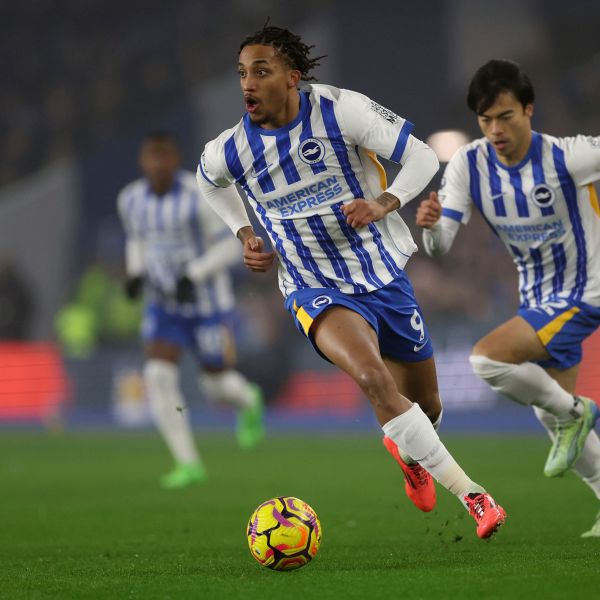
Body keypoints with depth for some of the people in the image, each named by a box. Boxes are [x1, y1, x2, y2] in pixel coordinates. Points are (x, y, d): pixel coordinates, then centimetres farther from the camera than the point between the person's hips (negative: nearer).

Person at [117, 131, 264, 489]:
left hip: (207, 302, -4)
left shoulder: (199, 198, -21)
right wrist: (135, 274, -4)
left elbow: (229, 247, -16)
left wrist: (192, 276, -28)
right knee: (158, 377, -15)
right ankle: (189, 464, -7)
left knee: (216, 383, 8)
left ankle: (248, 402, 46)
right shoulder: (132, 200, -4)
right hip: (164, 304, 4)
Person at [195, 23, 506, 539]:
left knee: (426, 404, 16)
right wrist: (243, 233, 5)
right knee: (372, 377, -31)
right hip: (316, 289, -2)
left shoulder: (341, 110, -17)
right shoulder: (228, 151, -10)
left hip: (385, 274, 2)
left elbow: (422, 157, -10)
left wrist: (383, 203, -26)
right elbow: (209, 179, 16)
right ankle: (472, 496, -28)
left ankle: (409, 450, 56)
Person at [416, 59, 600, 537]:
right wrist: (431, 224, -37)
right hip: (537, 297, 7)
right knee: (551, 416, 16)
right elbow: (440, 247, -16)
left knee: (486, 358, -24)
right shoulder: (469, 165, -11)